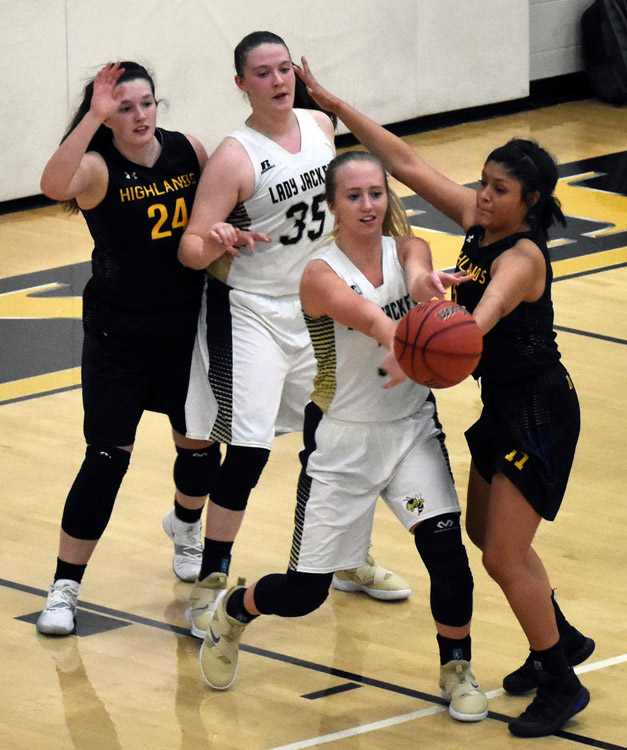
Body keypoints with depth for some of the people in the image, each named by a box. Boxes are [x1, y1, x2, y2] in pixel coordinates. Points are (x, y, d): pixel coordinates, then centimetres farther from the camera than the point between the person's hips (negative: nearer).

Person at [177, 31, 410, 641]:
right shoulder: (234, 157, -19)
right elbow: (190, 248, -22)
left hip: (317, 307, 6)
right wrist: (212, 243, -42)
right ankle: (210, 582, -3)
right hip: (251, 312, -6)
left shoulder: (320, 126, 0)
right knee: (248, 447, -14)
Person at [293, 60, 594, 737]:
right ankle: (560, 640, 38)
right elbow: (406, 162, 0)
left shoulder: (521, 256, -26)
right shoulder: (478, 223, -3)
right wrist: (334, 106, -2)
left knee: (504, 556, -8)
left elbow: (482, 318, -46)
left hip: (539, 414, -9)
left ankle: (562, 684, 5)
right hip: (503, 405, 9)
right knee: (484, 534, 21)